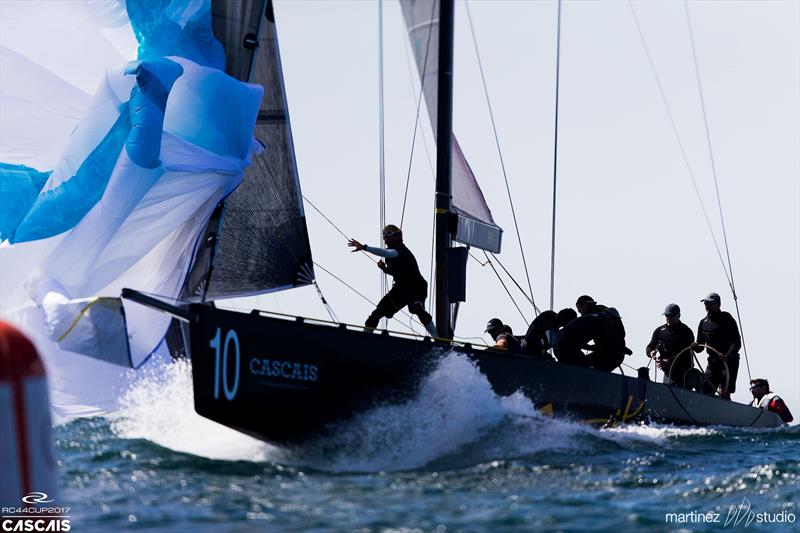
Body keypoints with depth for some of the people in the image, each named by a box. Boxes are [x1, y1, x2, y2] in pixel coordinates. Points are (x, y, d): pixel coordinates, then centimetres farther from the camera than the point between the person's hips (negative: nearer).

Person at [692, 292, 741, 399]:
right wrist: (696, 347, -9)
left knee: (724, 393, -16)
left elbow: (737, 343, -13)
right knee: (706, 392, 0)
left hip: (728, 361, -6)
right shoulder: (703, 323, 13)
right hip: (713, 361, 6)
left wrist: (727, 356, -30)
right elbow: (700, 346, 16)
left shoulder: (727, 319, -6)